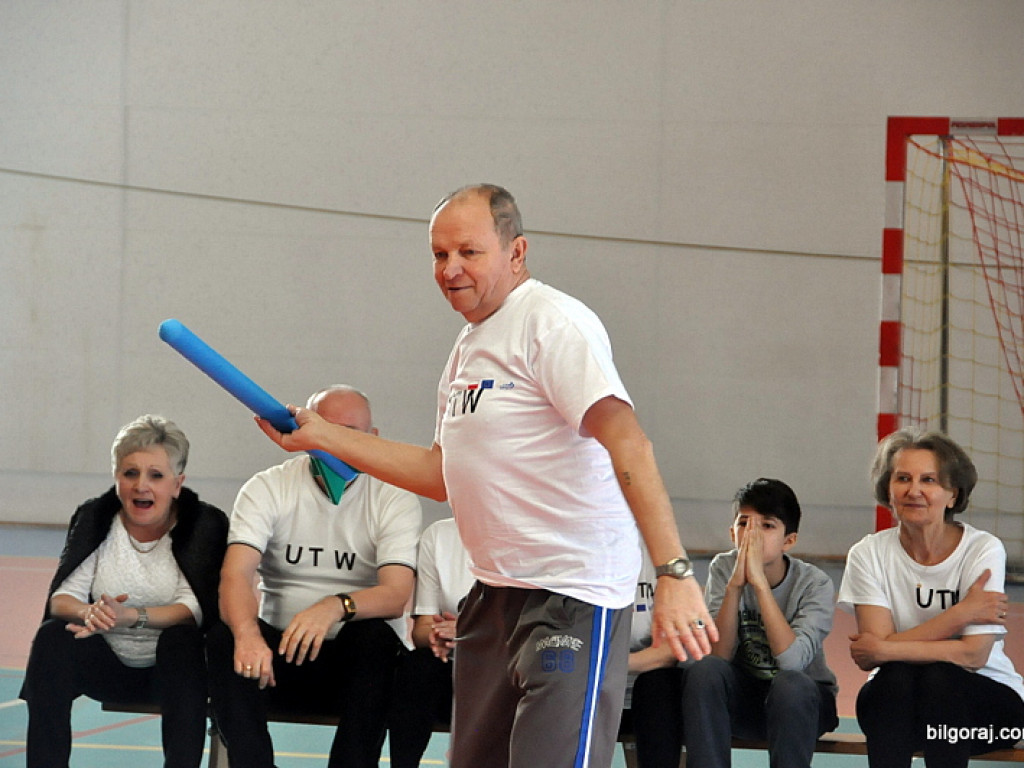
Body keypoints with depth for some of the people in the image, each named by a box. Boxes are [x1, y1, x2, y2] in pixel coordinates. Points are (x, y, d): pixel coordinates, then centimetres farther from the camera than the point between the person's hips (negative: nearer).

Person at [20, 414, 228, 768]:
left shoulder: (205, 524, -8)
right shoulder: (93, 519, 0)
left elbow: (197, 609, -19)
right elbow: (62, 598, -6)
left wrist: (130, 616, -36)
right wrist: (87, 613, -32)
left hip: (172, 666, -2)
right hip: (108, 666, 2)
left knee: (181, 640, -34)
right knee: (52, 637, -24)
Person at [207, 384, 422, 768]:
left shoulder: (395, 497, -2)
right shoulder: (267, 489, 1)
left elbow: (396, 596, -16)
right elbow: (236, 574, -15)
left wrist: (336, 607, -38)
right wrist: (247, 634, -37)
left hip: (358, 664, -1)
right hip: (279, 652, 1)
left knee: (375, 636, -33)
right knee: (225, 638, -28)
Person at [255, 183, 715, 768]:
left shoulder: (552, 322, -13)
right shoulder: (469, 346, 17)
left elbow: (627, 444, -24)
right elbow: (442, 474, 25)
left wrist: (674, 572, -33)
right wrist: (321, 436, 25)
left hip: (572, 595, -9)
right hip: (496, 590, 9)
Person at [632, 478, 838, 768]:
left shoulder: (815, 582, -14)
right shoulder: (723, 568, -8)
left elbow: (792, 660, -30)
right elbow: (718, 656, -17)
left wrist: (759, 581, -31)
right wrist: (735, 584, -28)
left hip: (801, 701, -2)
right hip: (742, 696, 2)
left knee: (790, 684, -36)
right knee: (703, 670, -29)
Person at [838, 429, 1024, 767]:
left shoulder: (984, 550, -11)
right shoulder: (869, 554, -4)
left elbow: (973, 654, -20)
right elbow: (870, 657, -16)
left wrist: (882, 650, -23)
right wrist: (961, 613, -20)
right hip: (893, 704, 1)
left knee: (938, 677, -32)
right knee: (897, 675, -30)